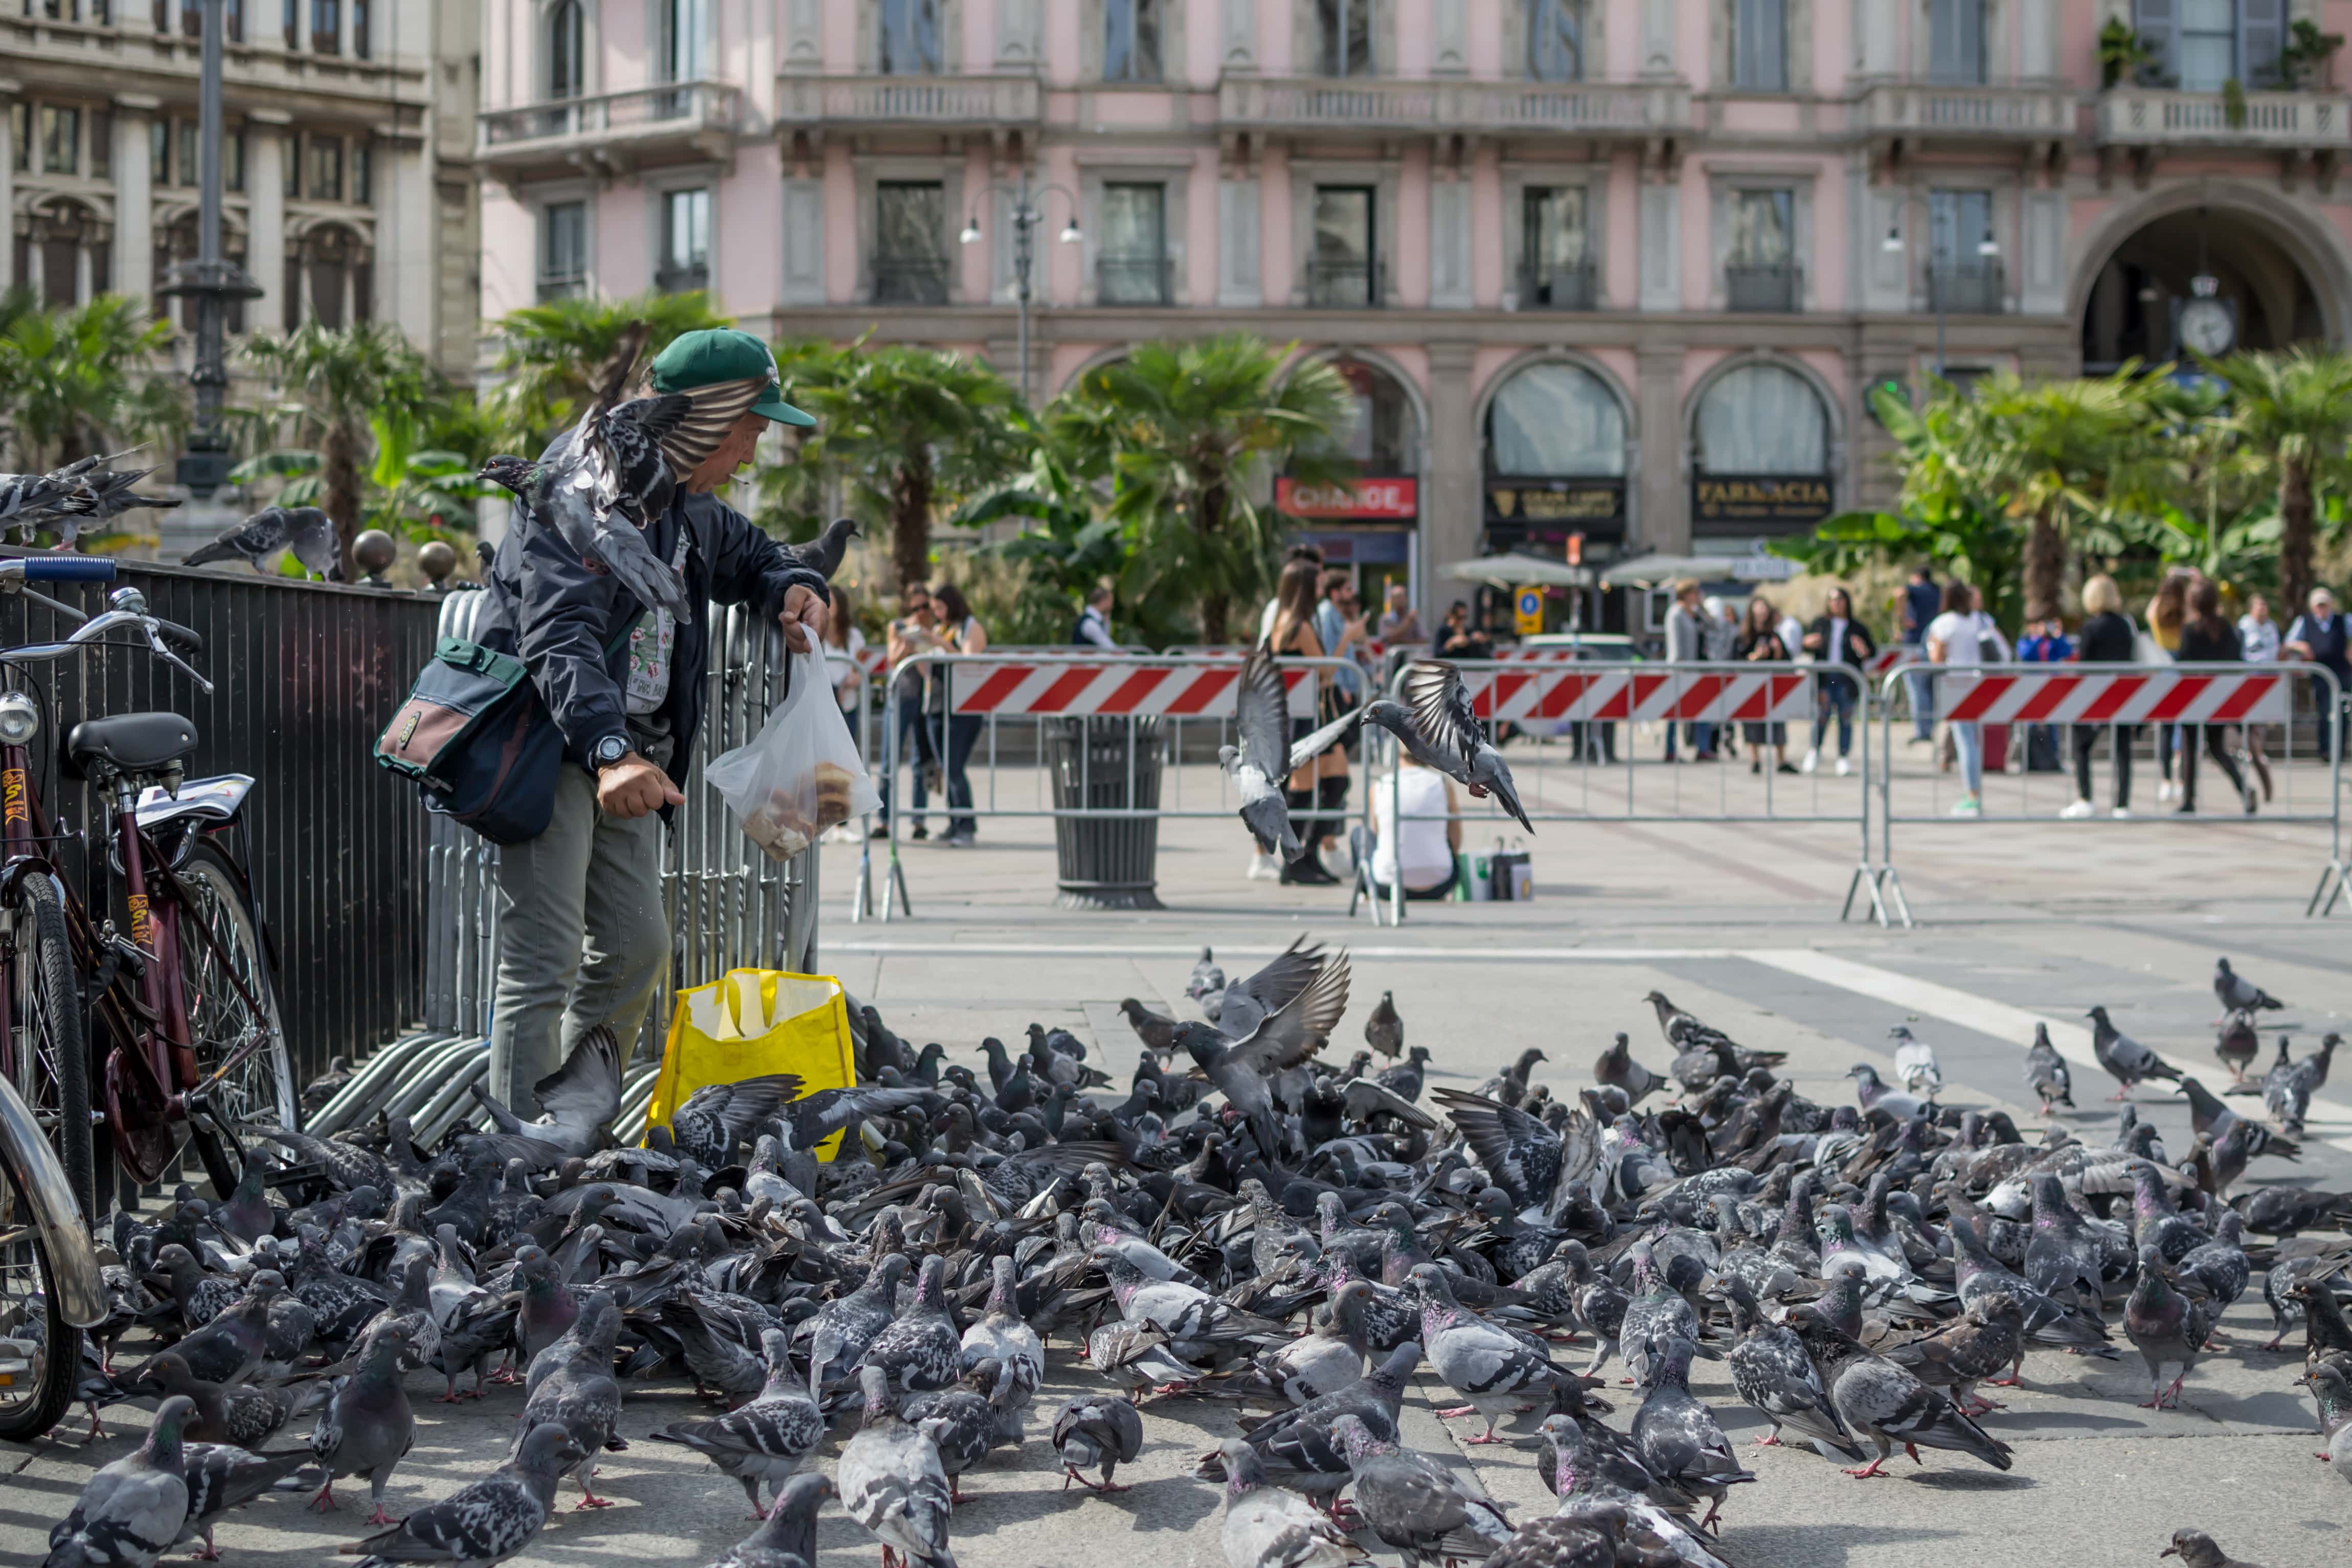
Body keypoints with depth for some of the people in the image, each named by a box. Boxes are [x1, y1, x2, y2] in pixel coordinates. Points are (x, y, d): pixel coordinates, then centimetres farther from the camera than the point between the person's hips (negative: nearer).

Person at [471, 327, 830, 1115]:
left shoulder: (690, 505, 12)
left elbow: (748, 555, 34)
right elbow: (559, 638, -31)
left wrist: (796, 588, 8)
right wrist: (610, 752, -47)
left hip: (628, 756, 9)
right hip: (550, 745, -9)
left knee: (637, 947, 9)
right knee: (543, 962, -11)